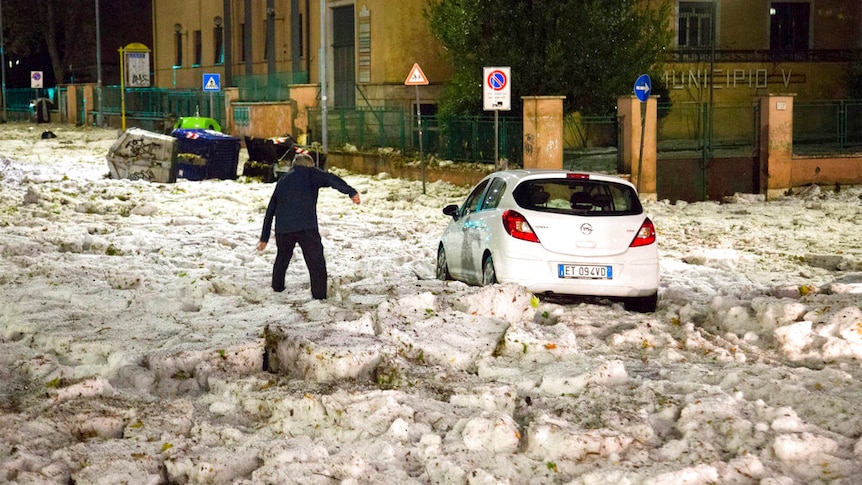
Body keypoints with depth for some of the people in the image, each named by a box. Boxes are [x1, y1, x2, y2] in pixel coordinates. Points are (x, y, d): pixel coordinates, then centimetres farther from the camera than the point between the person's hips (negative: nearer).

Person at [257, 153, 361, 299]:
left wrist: (264, 237, 30)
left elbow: (270, 210, 27)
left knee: (282, 257, 28)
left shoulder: (283, 179, 26)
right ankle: (319, 296, -6)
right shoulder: (311, 173, 12)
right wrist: (351, 192, -22)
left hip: (282, 228, 5)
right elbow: (331, 179, -10)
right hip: (306, 227, -5)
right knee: (316, 262, -1)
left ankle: (277, 287, 39)